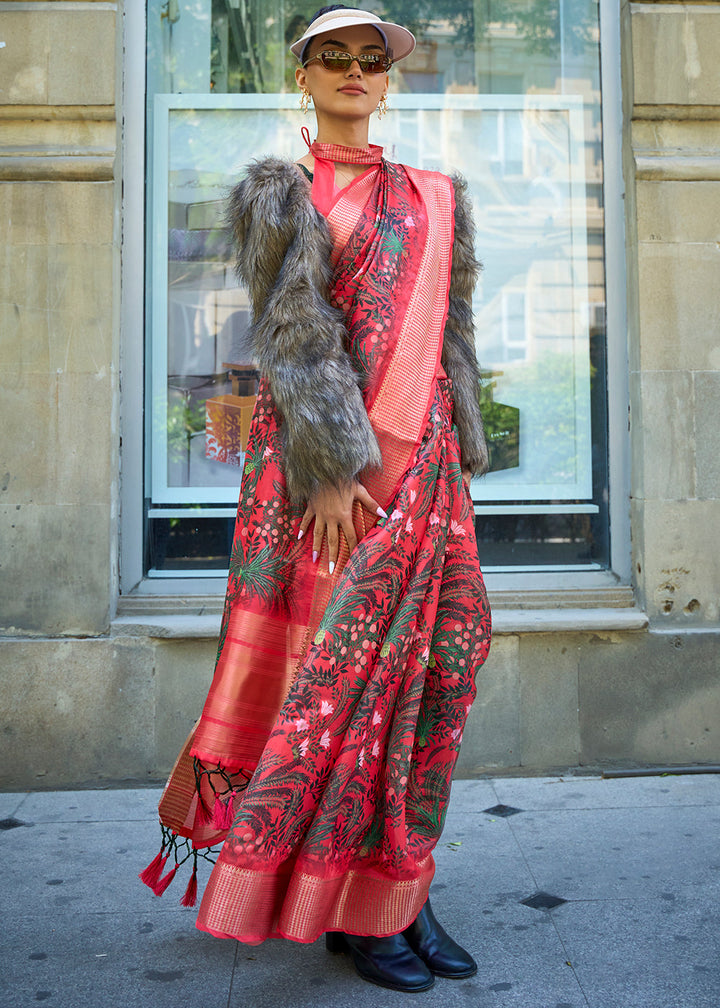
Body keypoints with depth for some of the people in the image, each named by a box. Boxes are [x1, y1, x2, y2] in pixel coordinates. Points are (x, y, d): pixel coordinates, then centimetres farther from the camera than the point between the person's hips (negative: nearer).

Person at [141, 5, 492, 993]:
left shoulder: (435, 198, 18)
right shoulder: (278, 194, 5)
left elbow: (453, 338, 17)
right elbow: (293, 334, -7)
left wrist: (460, 461, 11)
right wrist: (331, 467, -16)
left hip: (421, 457, 5)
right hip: (325, 455, -5)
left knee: (425, 664, 4)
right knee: (338, 668, -3)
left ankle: (399, 891, 18)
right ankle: (354, 906, 11)